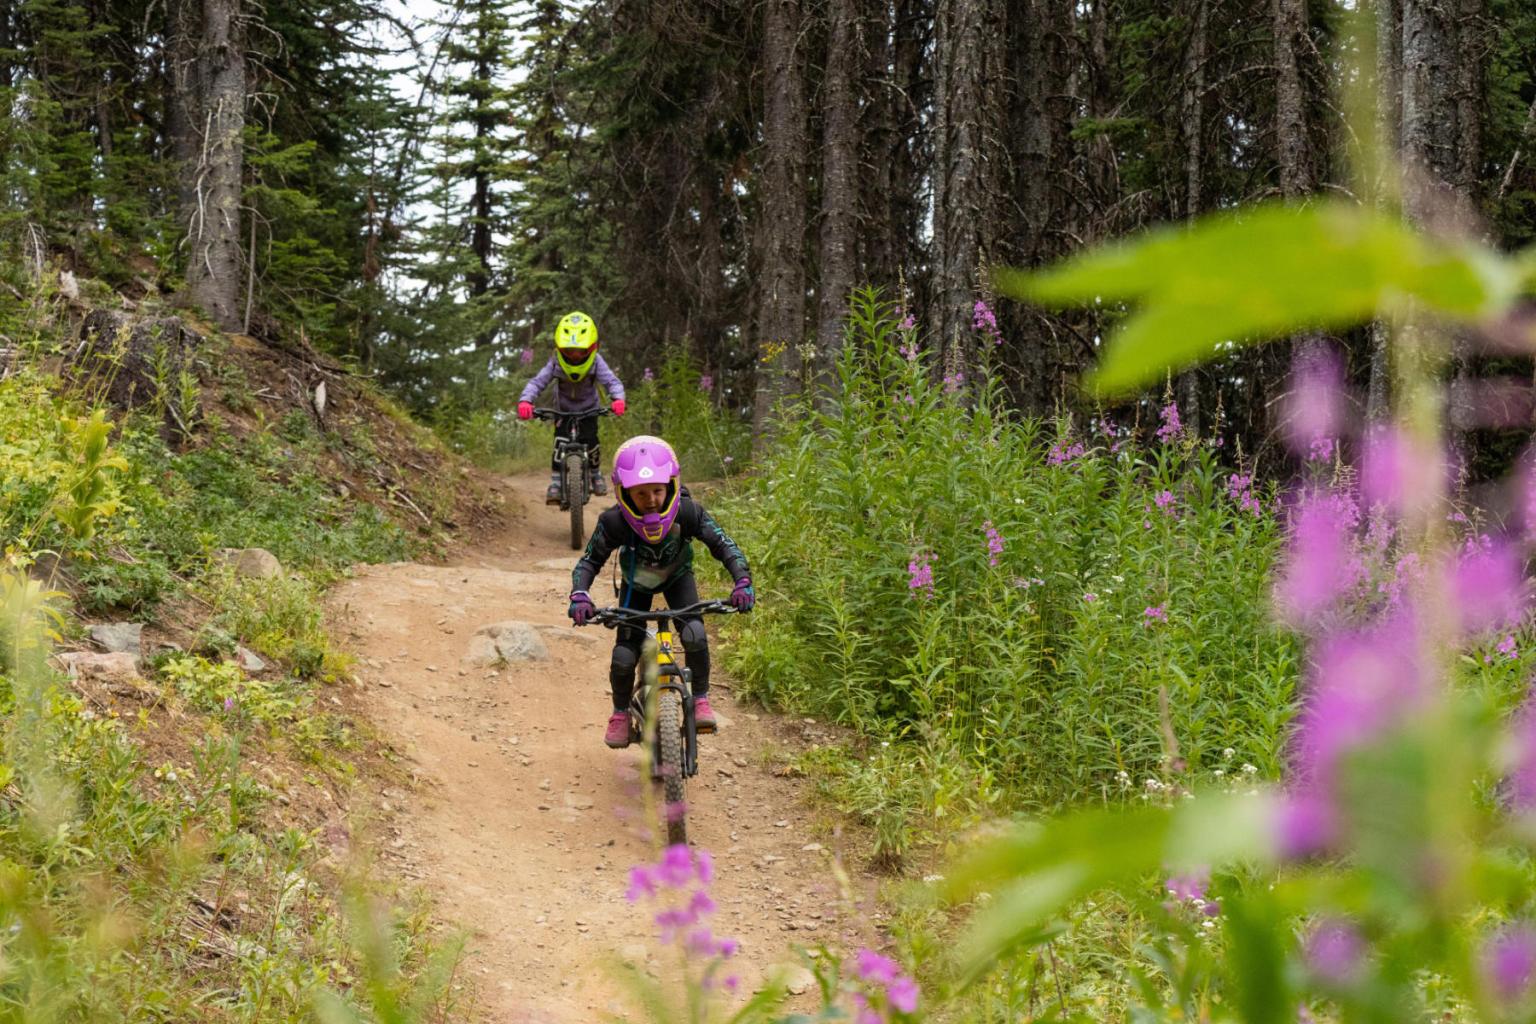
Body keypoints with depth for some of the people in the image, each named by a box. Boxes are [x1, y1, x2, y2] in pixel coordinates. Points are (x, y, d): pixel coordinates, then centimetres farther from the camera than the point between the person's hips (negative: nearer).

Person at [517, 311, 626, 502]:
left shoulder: (596, 363, -24)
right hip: (563, 410, 0)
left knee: (589, 439, -16)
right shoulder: (555, 363, -25)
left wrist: (617, 398, -56)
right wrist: (525, 401, -52)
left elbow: (612, 381, -33)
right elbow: (537, 382, -32)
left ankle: (596, 474, 9)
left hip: (588, 409, 0)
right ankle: (555, 482, -8)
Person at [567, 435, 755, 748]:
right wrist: (579, 596, -41)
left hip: (677, 577, 0)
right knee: (624, 656, -12)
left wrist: (742, 583, -41)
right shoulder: (614, 522, -35)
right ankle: (621, 712, 17)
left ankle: (700, 699, -2)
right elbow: (589, 561, -23)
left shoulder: (688, 513, -35)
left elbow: (724, 546, -26)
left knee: (695, 636, -26)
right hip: (637, 582, 0)